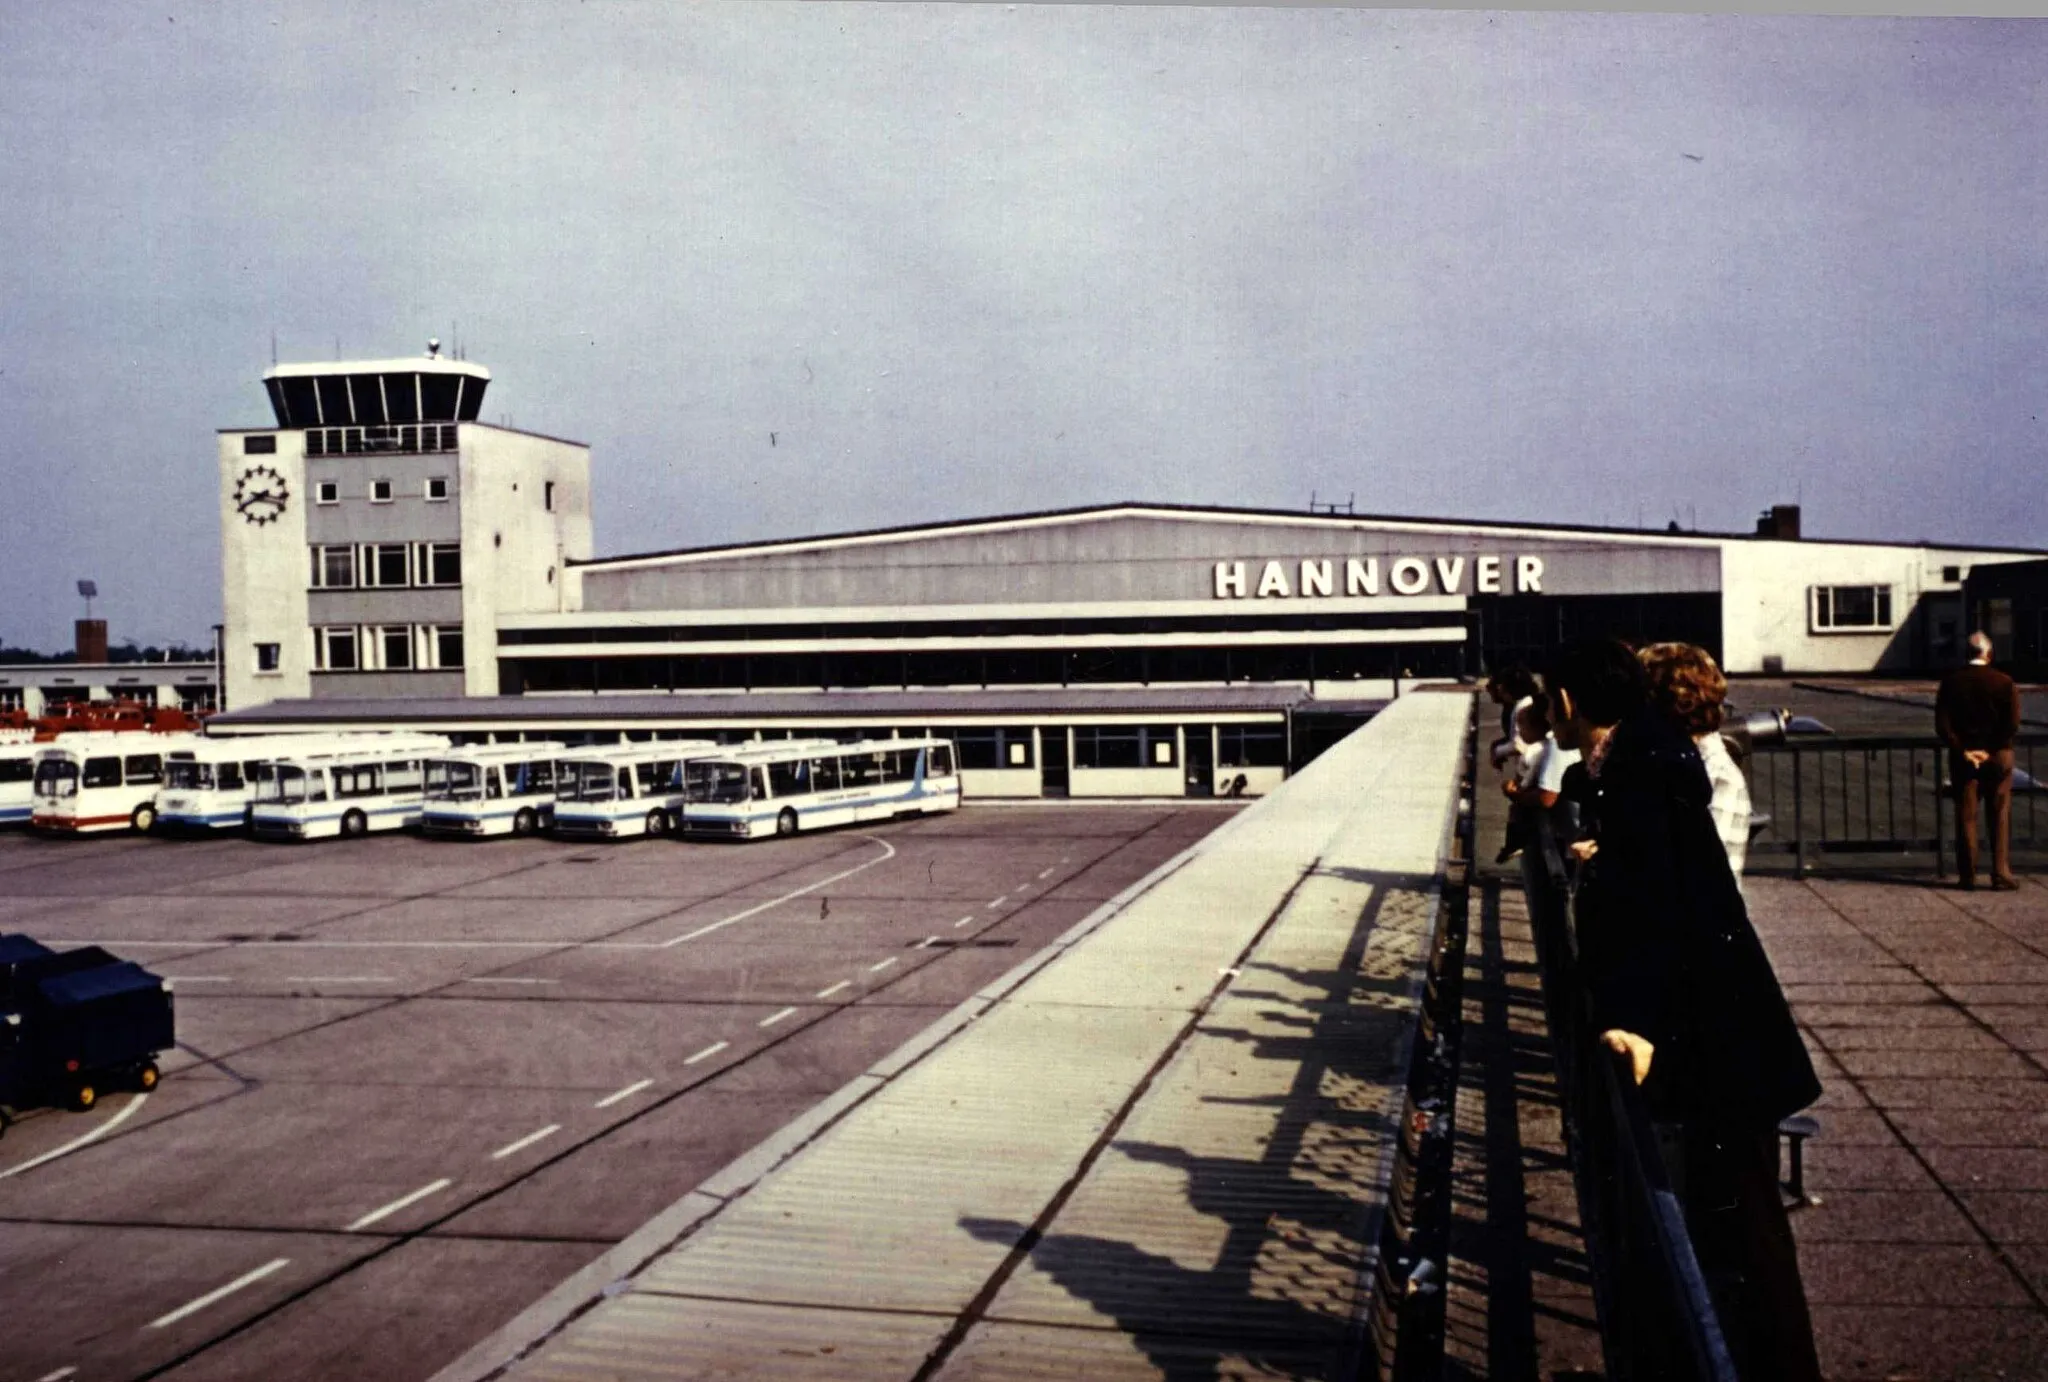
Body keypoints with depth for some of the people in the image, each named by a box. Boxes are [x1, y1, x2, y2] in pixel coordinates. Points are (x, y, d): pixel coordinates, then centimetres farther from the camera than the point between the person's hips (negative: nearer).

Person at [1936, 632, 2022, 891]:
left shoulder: (1951, 681, -2)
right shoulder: (2004, 682, -5)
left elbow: (1942, 724, -8)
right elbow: (2013, 723, -12)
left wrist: (1963, 751, -6)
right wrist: (1990, 750, -8)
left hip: (1963, 756, 1)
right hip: (1998, 756, -1)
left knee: (1966, 816, 5)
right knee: (2000, 816, 6)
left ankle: (1967, 875, 6)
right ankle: (2001, 873, 2)